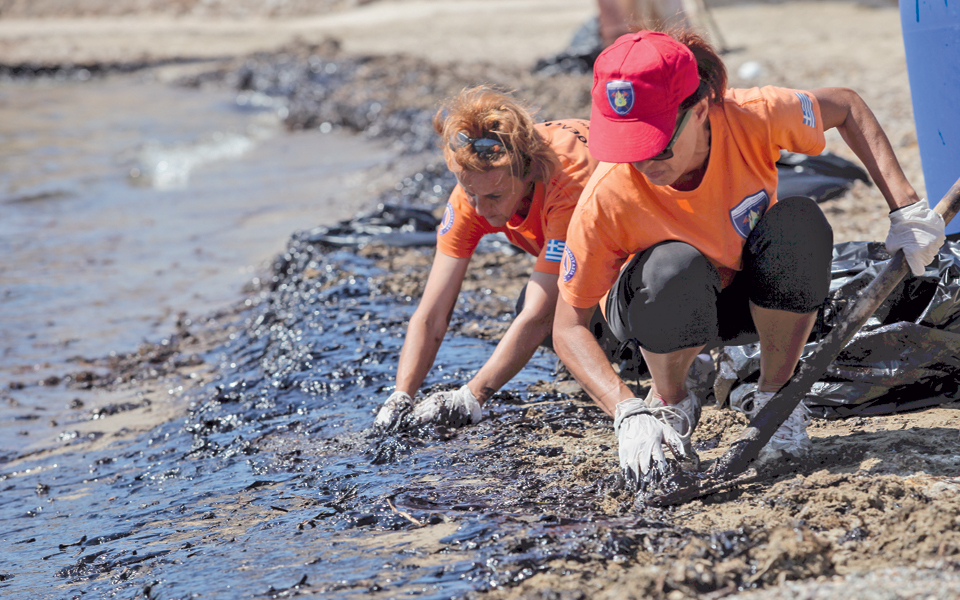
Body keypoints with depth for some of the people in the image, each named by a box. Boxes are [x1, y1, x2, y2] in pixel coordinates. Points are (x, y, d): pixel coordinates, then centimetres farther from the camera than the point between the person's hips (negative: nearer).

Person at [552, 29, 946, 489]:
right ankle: (667, 401, -5)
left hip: (752, 299, 2)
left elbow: (845, 106, -8)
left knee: (799, 223, -31)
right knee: (675, 267, -38)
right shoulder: (606, 199, -33)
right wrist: (628, 413, -39)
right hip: (658, 308, -2)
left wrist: (906, 209, -15)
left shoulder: (752, 118, -30)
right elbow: (568, 328, -25)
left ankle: (773, 398, -9)